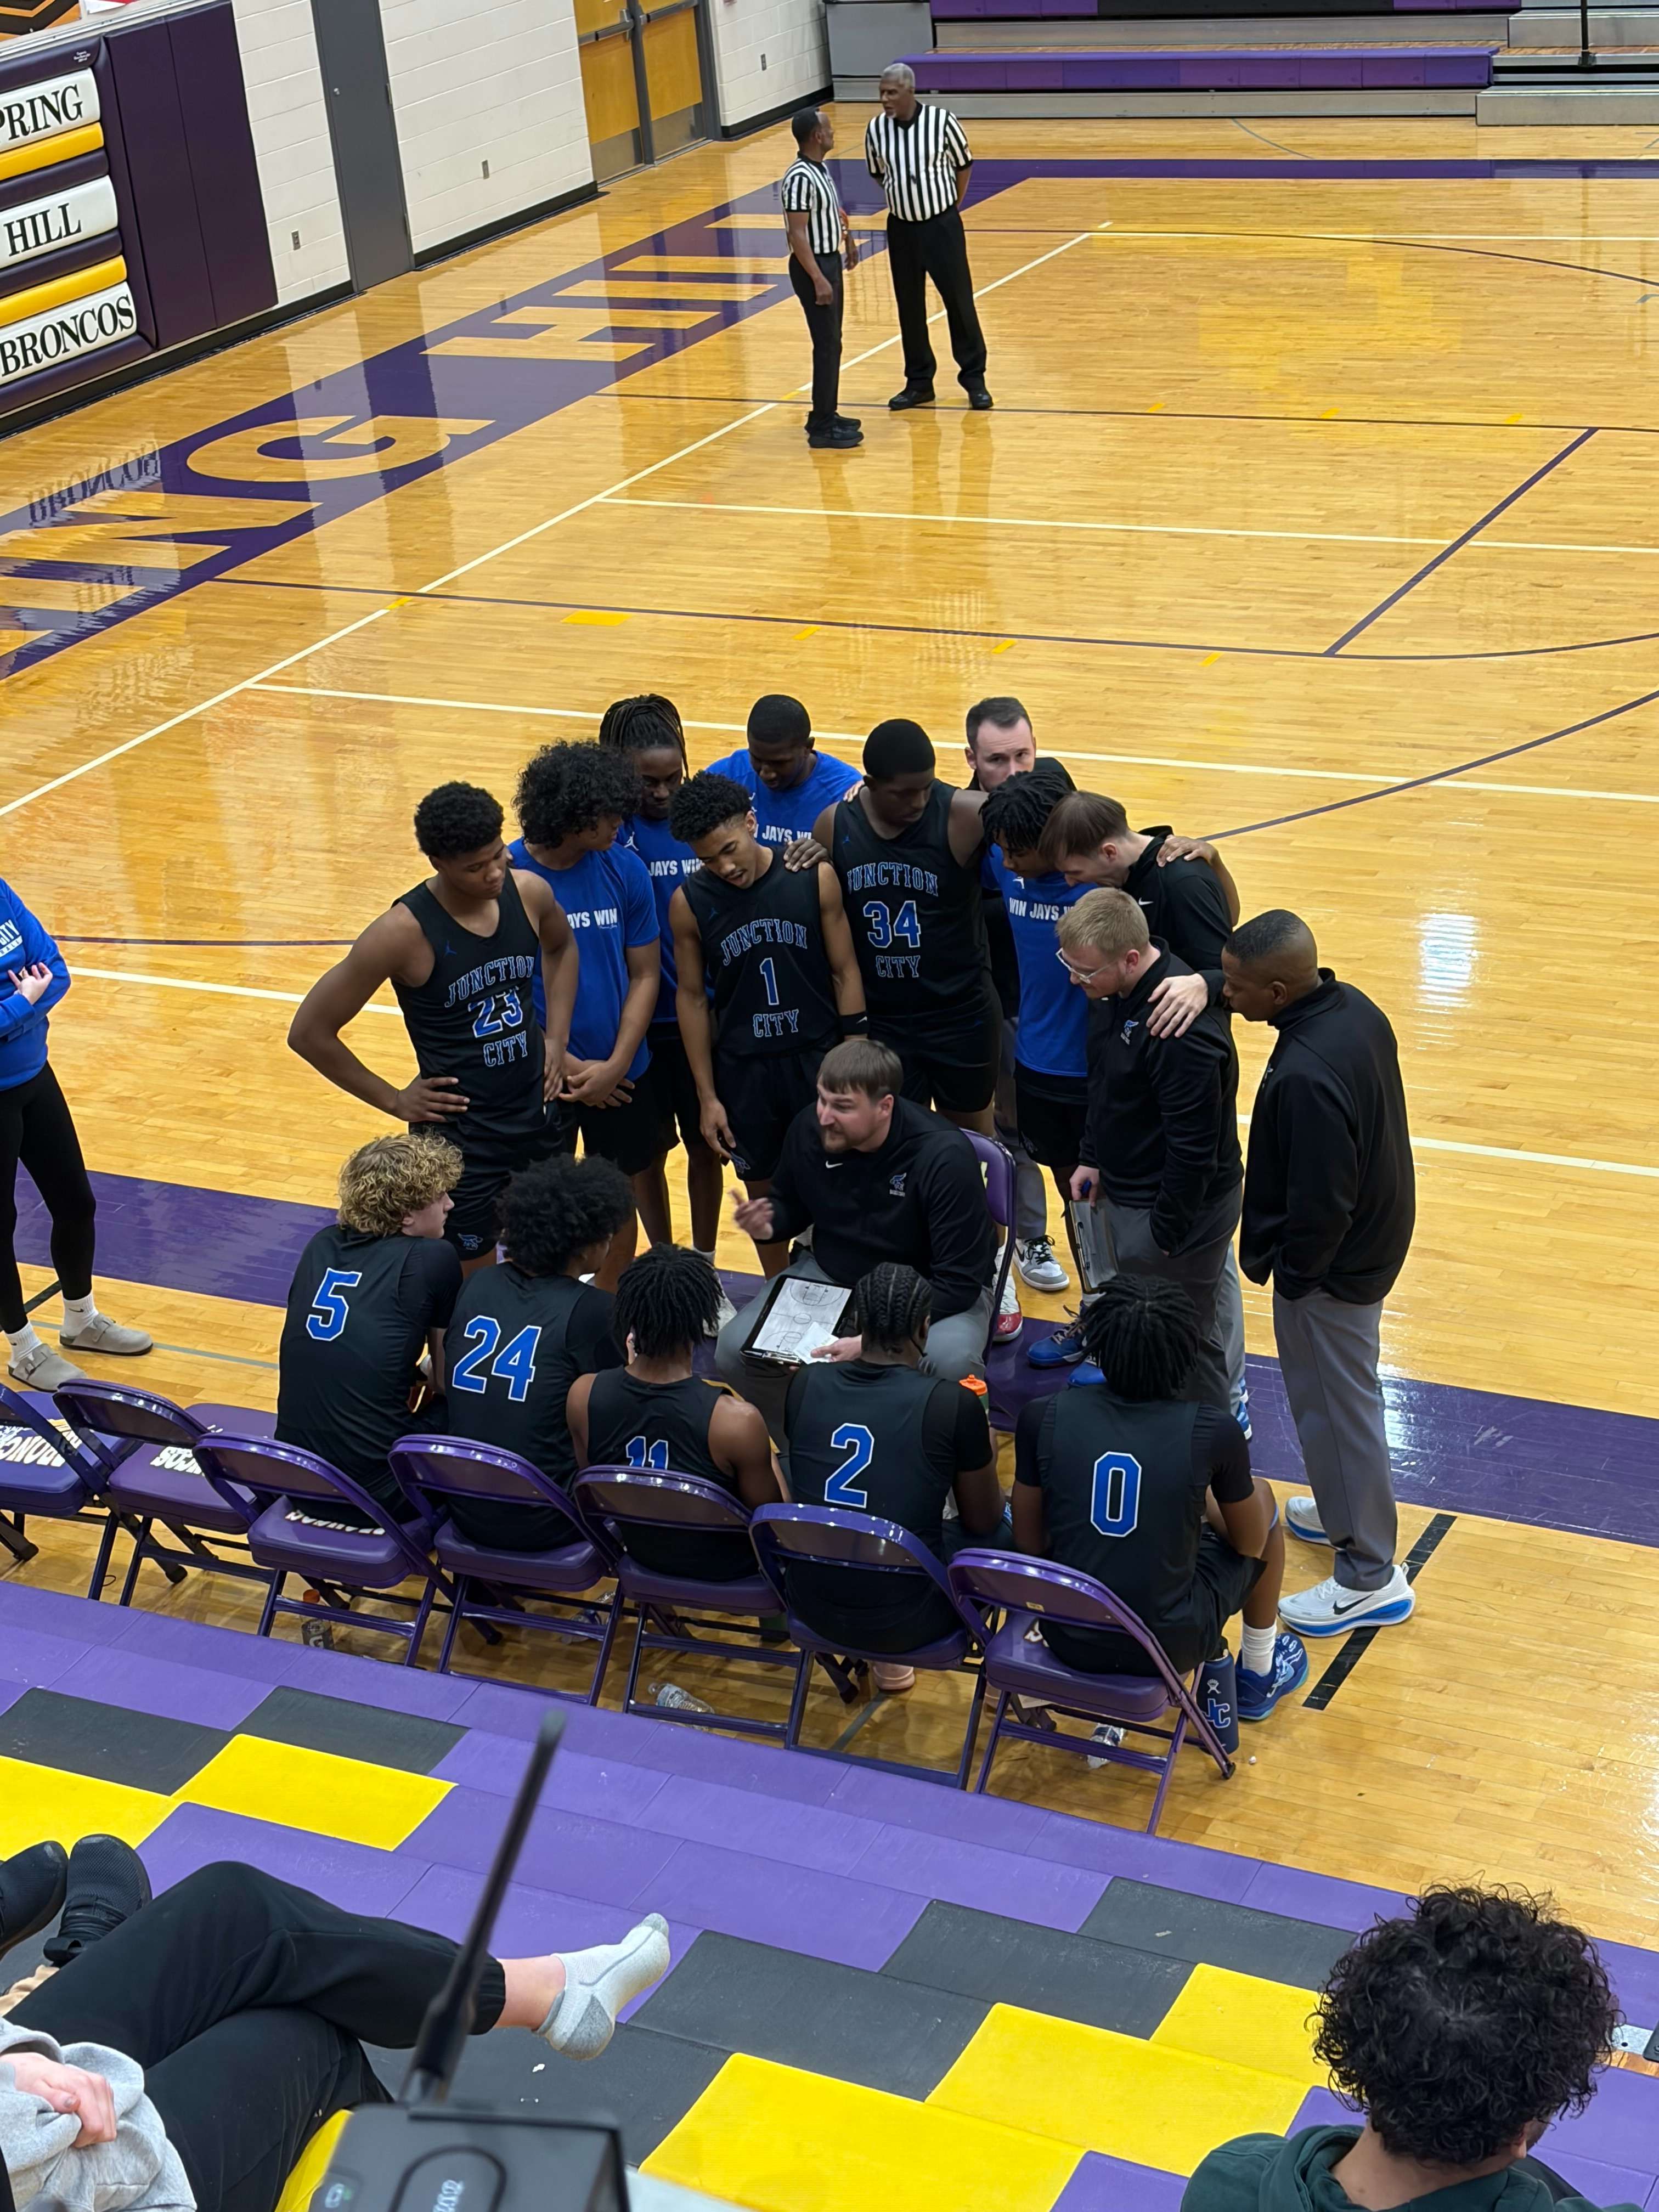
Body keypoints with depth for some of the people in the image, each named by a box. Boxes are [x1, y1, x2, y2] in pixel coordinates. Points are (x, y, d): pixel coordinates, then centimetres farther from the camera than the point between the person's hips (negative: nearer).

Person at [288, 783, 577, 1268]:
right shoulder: (405, 931, -24)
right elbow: (309, 1032, -16)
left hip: (537, 1117, 5)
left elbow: (561, 947, 18)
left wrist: (556, 1038, 7)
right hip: (458, 1138, -5)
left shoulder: (528, 892, -9)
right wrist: (394, 1101, -11)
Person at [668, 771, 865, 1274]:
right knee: (762, 1191, 14)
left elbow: (844, 972, -5)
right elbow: (692, 997, -2)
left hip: (818, 1056, -1)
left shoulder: (815, 878, -12)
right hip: (742, 1067, 1)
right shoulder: (690, 902, -10)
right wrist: (707, 1096, -1)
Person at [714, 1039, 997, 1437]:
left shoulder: (944, 1157, -27)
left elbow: (959, 1281, -25)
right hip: (829, 1276, 4)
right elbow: (791, 1205, 10)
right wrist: (767, 1226, -15)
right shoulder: (808, 1128, -13)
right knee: (734, 1351, -17)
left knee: (950, 1363, -37)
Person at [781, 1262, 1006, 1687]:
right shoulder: (954, 1405, -16)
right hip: (906, 1622, -3)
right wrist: (983, 1455, 19)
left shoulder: (804, 1385, -5)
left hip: (812, 1608, 3)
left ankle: (884, 1655, 28)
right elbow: (983, 1522, -1)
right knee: (1004, 1532, 23)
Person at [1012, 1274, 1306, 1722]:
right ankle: (1259, 1676, 40)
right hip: (1169, 1648, -2)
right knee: (1260, 1496, 23)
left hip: (1069, 1639, 2)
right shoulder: (1213, 1432, -17)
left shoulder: (1042, 1418, -12)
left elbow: (1029, 1544, 0)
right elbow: (1251, 1543, -1)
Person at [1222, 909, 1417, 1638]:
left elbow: (1320, 1204, -29)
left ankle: (1369, 1577, 22)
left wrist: (1290, 1276, -12)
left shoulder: (1307, 1078, -36)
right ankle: (1343, 1510, 48)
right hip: (1374, 1235, 10)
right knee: (1339, 1394, 27)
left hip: (1334, 1269, -9)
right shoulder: (1354, 1008, -6)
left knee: (1337, 1407, 7)